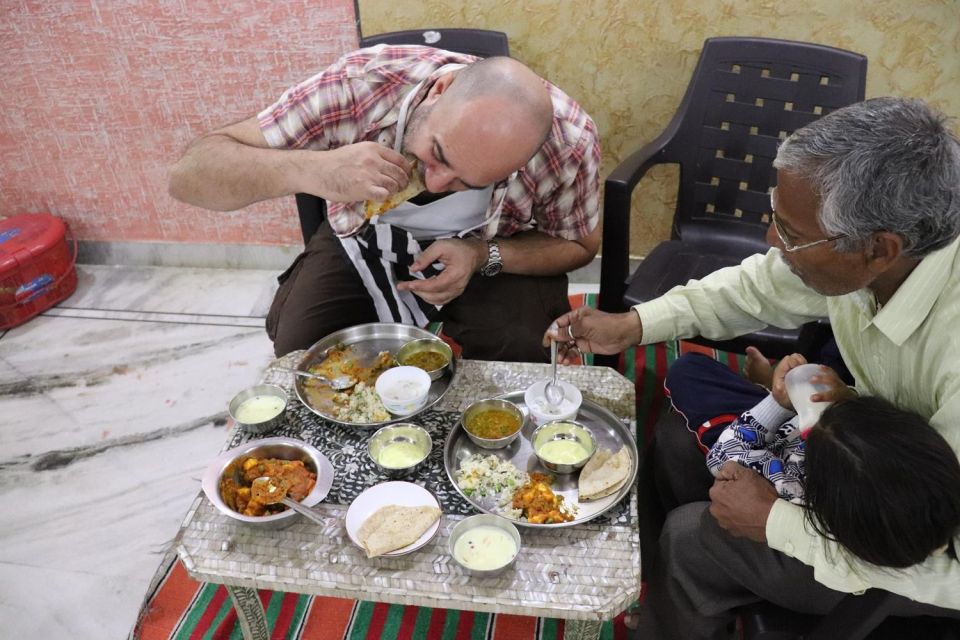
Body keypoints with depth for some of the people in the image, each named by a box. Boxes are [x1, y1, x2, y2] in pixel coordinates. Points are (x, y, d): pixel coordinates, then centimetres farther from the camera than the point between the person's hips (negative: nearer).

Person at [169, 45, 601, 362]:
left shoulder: (570, 141, -27)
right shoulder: (360, 84, -30)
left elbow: (578, 245, -7)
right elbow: (188, 175, -26)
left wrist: (483, 255, -27)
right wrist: (312, 171, -47)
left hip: (496, 253, 0)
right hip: (366, 239, 1)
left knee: (515, 356, -26)